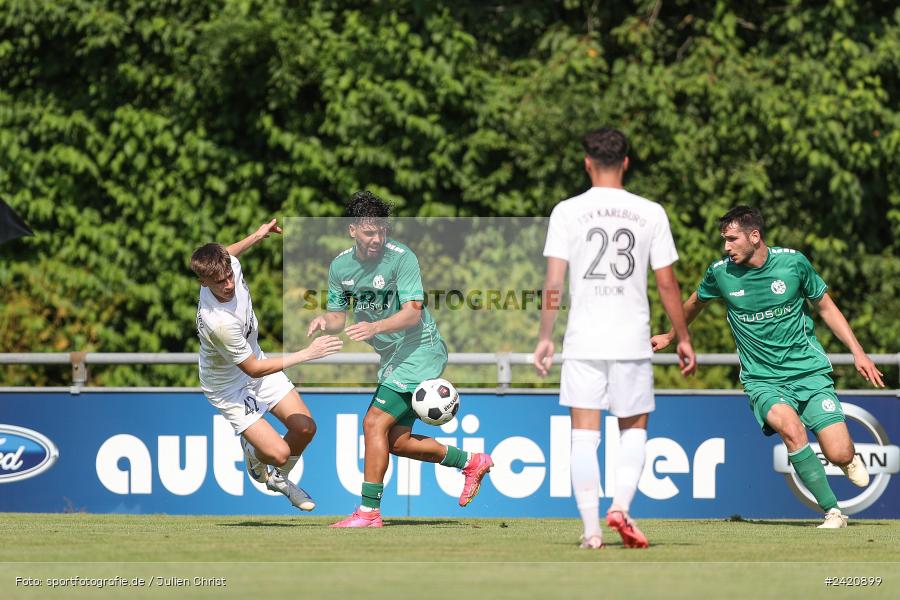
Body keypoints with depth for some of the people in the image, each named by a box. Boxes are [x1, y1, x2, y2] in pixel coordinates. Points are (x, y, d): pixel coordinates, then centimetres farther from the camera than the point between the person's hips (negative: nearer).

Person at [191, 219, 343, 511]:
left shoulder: (230, 266, -20)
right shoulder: (218, 323, -42)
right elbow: (253, 368, -28)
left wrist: (257, 235, 18)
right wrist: (307, 354, -28)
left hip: (255, 359, 8)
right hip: (228, 386, -8)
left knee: (305, 428, 3)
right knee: (278, 453, -15)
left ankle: (279, 478, 32)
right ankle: (253, 452, 23)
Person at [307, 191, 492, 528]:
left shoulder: (401, 258, -18)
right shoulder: (340, 266, 2)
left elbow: (413, 313, -24)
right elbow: (338, 317, 11)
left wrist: (375, 327, -40)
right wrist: (324, 322, -13)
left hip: (419, 350, -8)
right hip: (392, 357, 8)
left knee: (374, 423, -15)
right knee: (397, 442, 8)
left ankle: (369, 511, -10)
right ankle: (471, 462, 26)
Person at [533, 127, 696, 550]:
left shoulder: (567, 212, -1)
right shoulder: (650, 213, 1)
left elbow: (554, 282, -4)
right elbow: (667, 283, 2)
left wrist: (545, 338, 4)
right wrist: (683, 337, 11)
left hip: (584, 341, -1)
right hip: (633, 340, 1)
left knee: (584, 435, 3)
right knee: (634, 429, 15)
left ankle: (591, 530, -3)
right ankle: (620, 507, -6)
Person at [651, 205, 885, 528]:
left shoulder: (793, 262, -7)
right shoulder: (720, 273, -5)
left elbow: (826, 307, 7)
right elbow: (695, 302, 19)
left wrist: (858, 352, 2)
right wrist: (670, 336, 33)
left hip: (809, 371, 0)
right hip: (762, 379, 0)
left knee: (840, 454, -12)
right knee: (791, 428, -32)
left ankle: (849, 458, 29)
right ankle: (832, 511, -20)